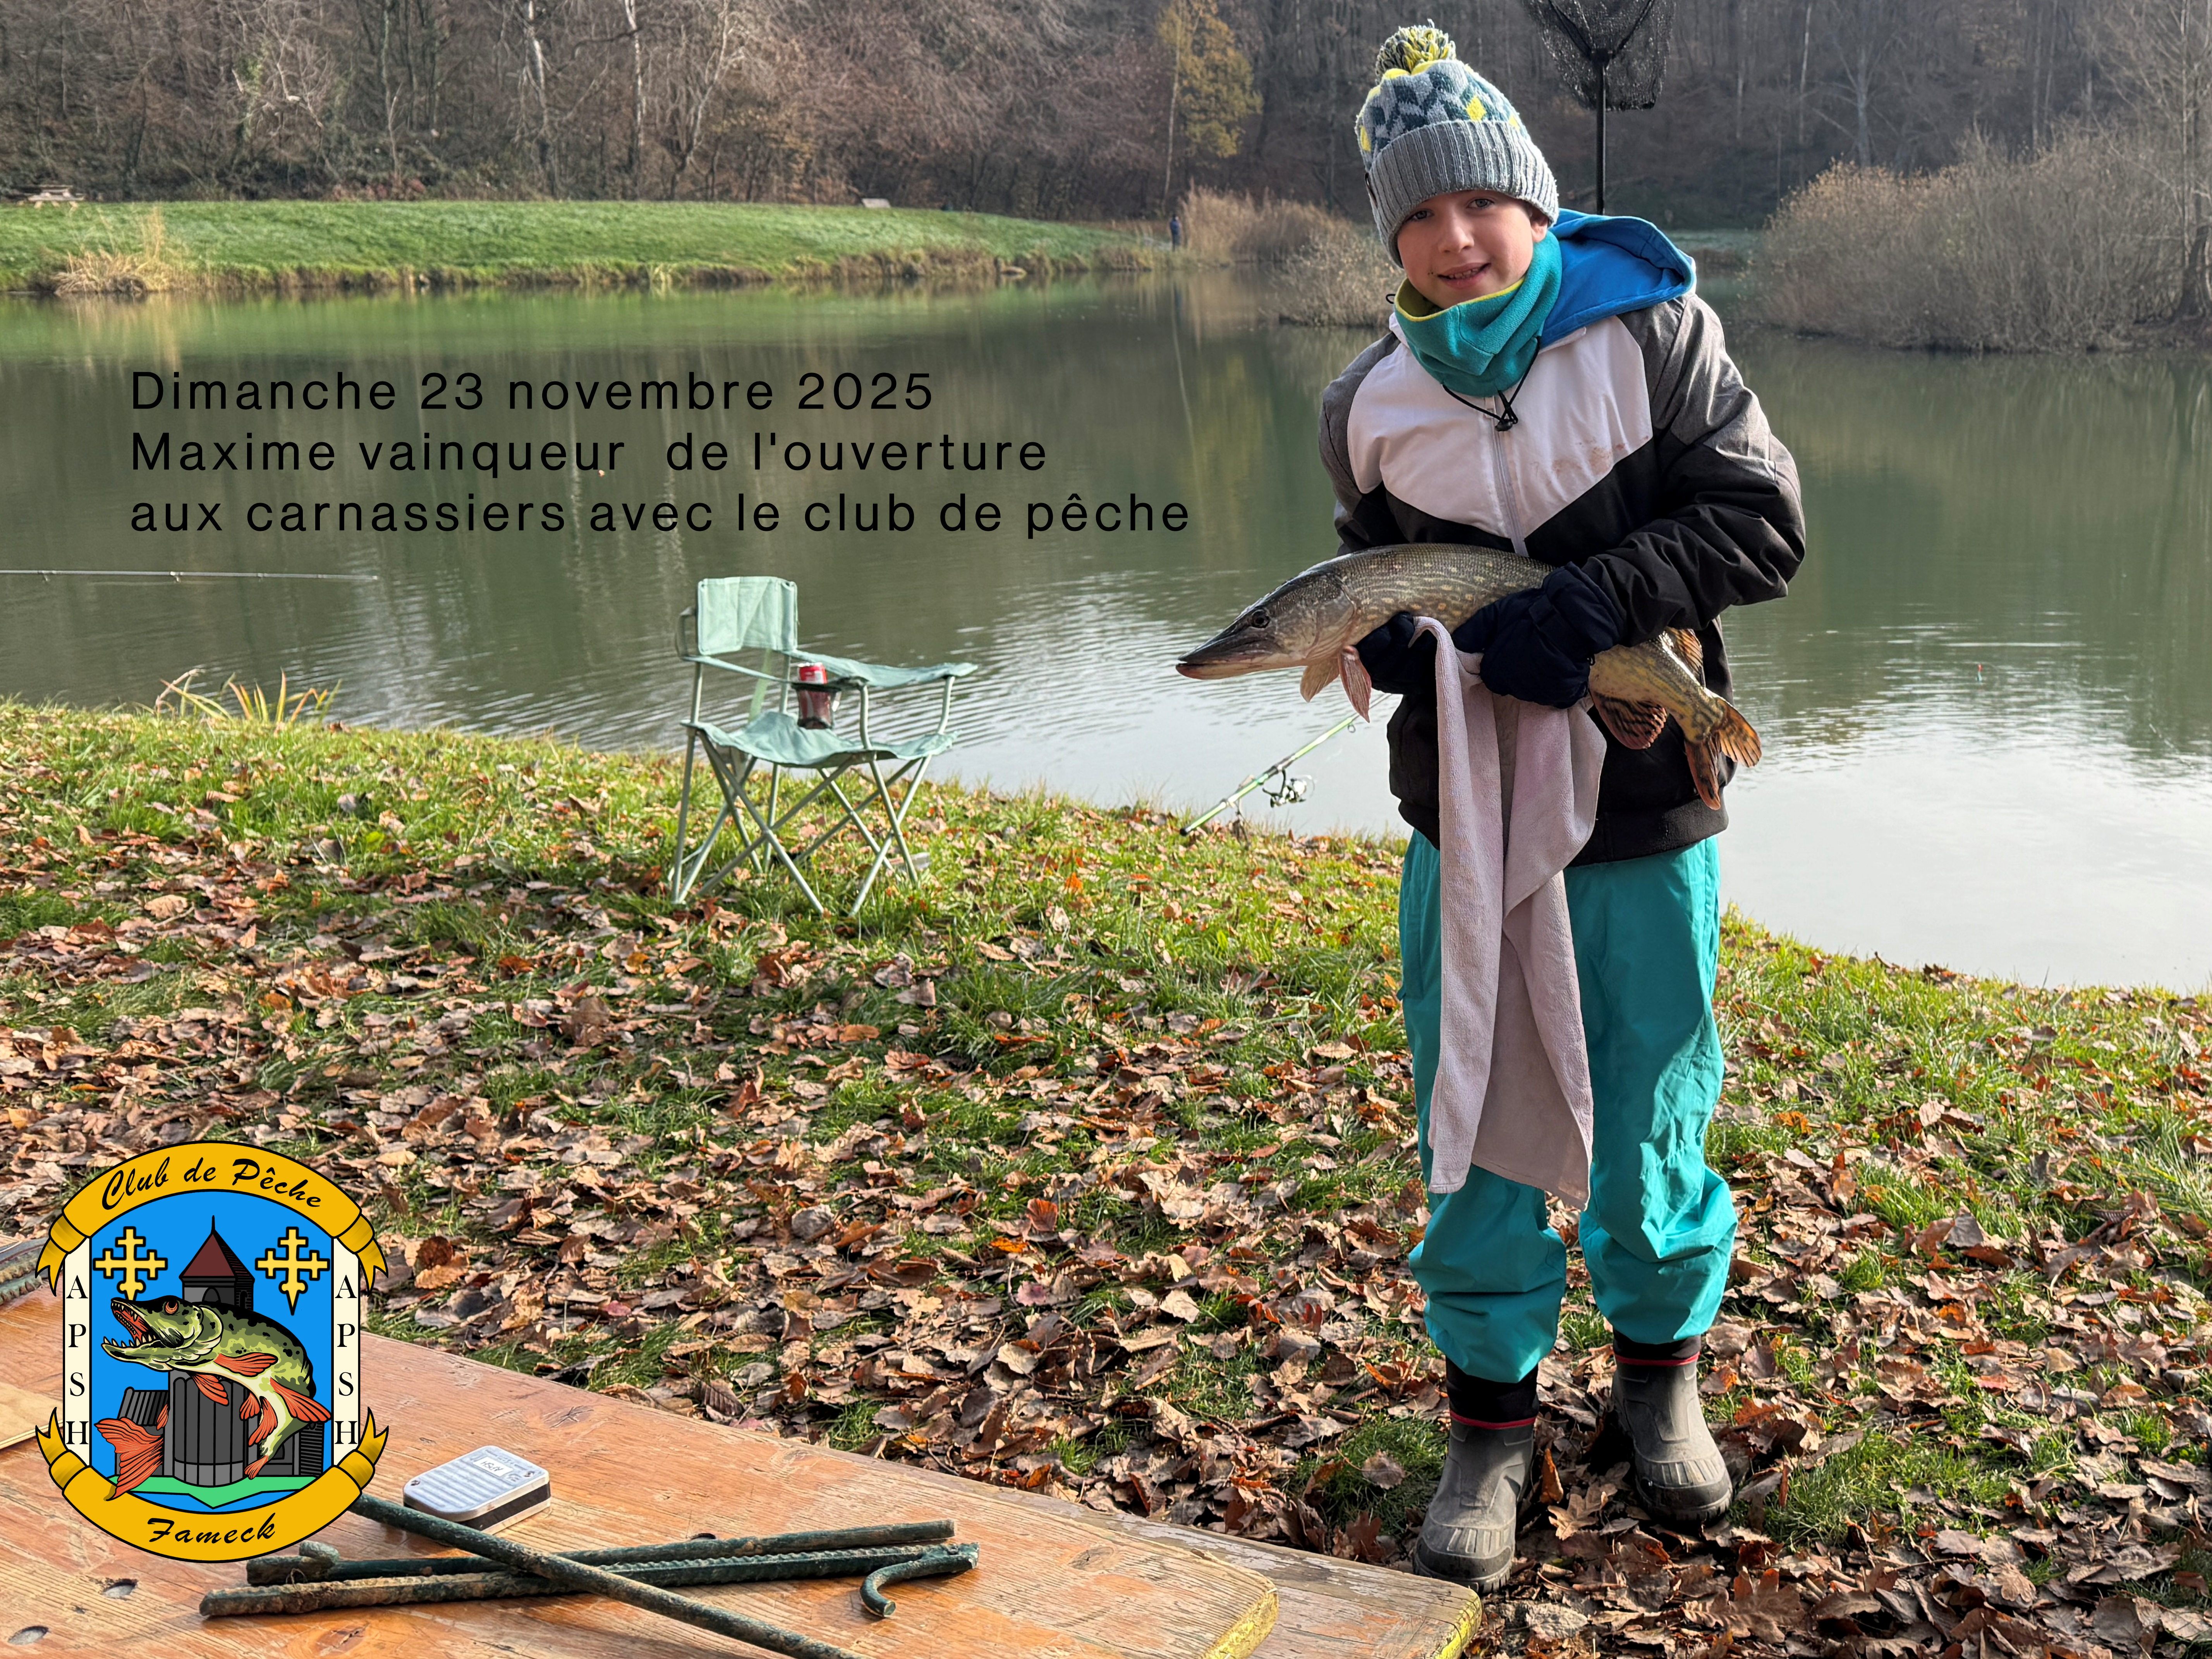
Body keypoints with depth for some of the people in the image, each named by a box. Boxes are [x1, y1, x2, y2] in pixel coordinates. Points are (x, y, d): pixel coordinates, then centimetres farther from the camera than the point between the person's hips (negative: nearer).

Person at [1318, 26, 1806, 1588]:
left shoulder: (1659, 331, -7)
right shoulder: (1371, 408, 1)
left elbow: (1762, 520, -11)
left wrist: (1584, 606, -23)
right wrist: (1392, 633, -9)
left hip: (1646, 825, -2)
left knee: (1649, 1125, 10)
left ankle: (1662, 1368, 37)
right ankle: (1493, 1419, 25)